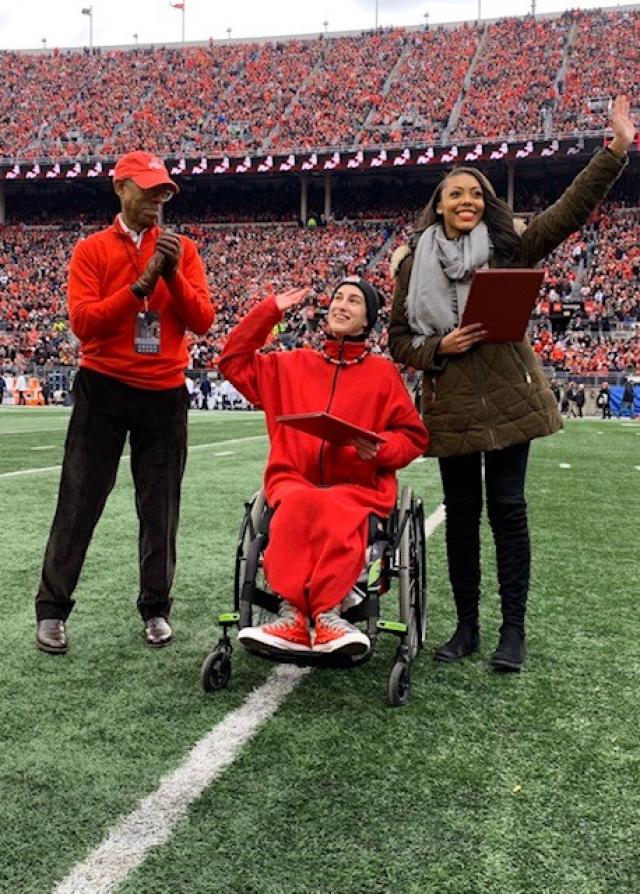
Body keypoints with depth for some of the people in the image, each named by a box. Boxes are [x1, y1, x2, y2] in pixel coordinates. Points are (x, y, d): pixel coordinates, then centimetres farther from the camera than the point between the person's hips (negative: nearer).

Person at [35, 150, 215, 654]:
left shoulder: (183, 250, 7)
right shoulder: (92, 250, 2)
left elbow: (203, 321, -2)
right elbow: (83, 321, -12)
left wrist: (174, 276, -16)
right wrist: (141, 284, -18)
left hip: (164, 395, 2)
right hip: (103, 390, -1)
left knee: (160, 509, 8)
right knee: (79, 503, 2)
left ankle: (156, 609, 21)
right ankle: (52, 609, 14)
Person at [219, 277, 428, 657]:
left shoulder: (383, 372, 13)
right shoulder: (292, 364, 19)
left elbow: (414, 435, 13)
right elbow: (234, 362, 20)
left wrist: (380, 448, -9)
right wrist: (270, 310, 16)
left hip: (359, 486, -1)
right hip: (294, 479, 1)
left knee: (333, 511, -37)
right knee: (302, 502, -36)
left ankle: (297, 613, -38)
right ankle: (324, 614, -39)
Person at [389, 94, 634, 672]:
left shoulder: (507, 249, 4)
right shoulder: (414, 264, 5)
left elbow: (571, 210, -2)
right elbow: (399, 341, 7)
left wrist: (617, 149, -10)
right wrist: (439, 348, -12)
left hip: (508, 400, -1)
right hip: (450, 405, 1)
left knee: (508, 509, 1)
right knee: (461, 513, 8)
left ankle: (514, 630, 11)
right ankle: (467, 626, 20)